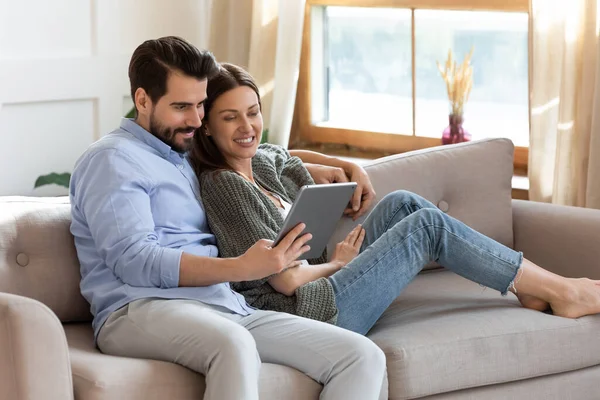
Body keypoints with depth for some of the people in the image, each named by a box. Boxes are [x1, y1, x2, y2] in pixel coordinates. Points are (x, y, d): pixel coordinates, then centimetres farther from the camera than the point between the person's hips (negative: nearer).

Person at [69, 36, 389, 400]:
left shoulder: (189, 155, 26)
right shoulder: (112, 159, 1)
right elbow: (134, 262, -13)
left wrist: (313, 169, 26)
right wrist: (241, 269, -22)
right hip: (142, 311, -8)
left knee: (365, 357, -12)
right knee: (234, 346, -42)